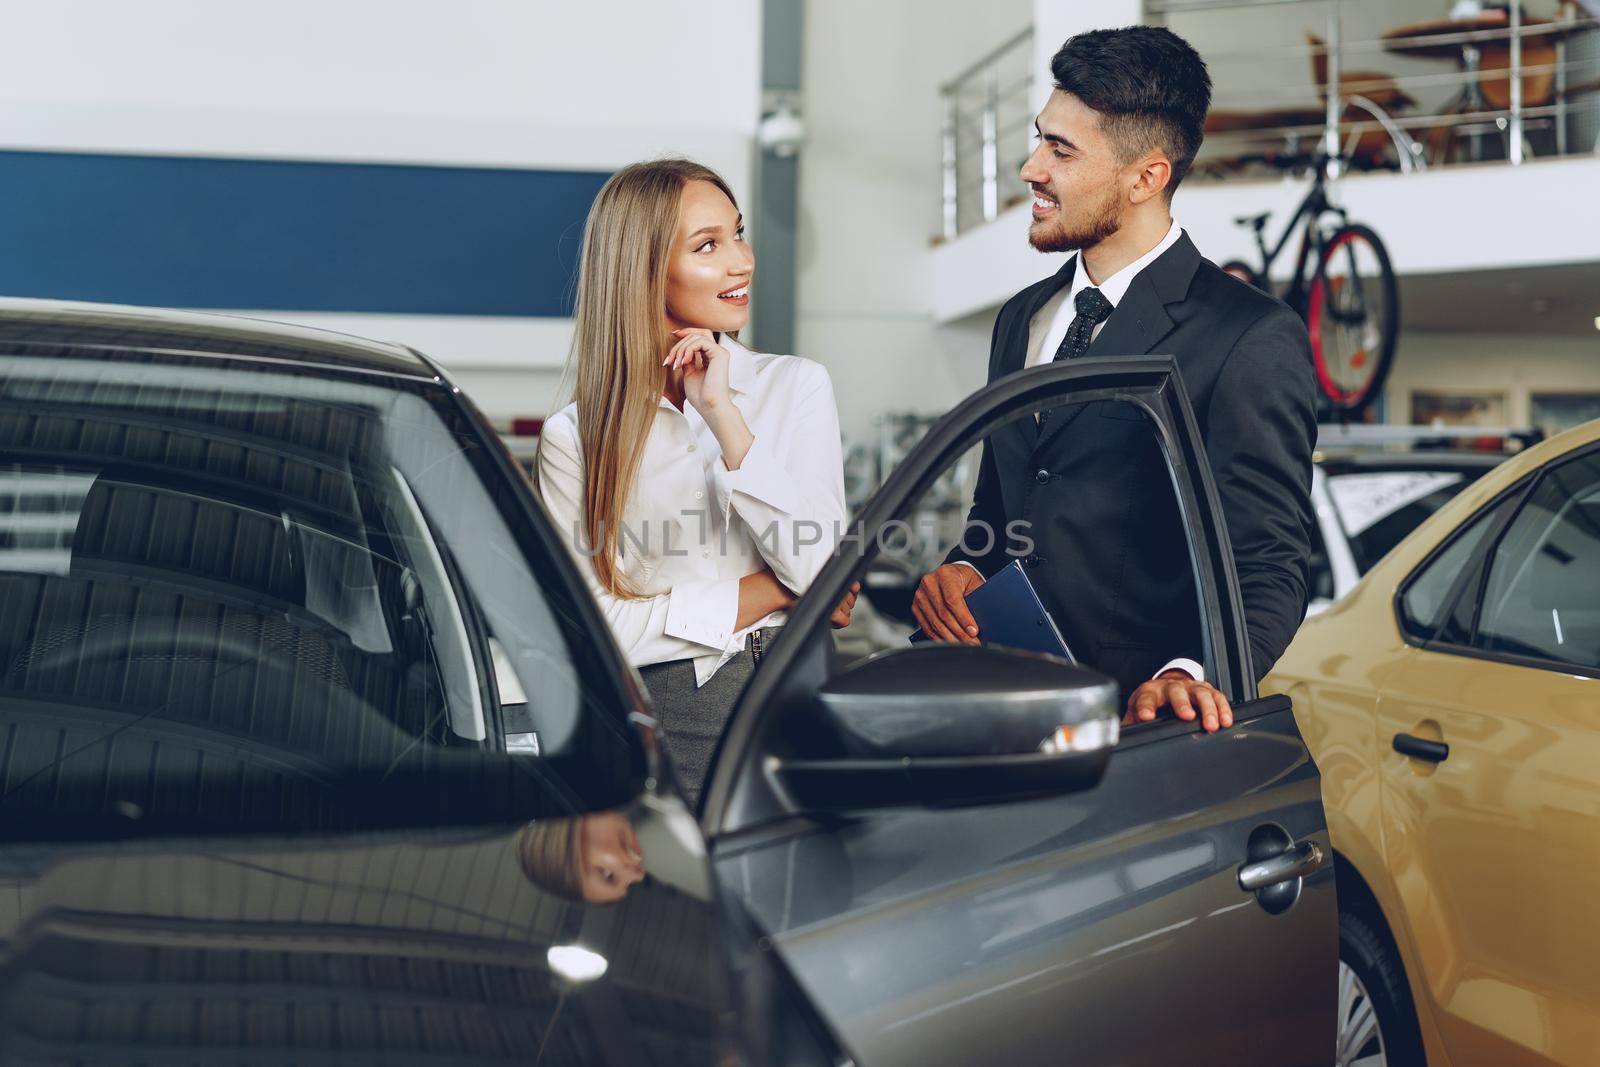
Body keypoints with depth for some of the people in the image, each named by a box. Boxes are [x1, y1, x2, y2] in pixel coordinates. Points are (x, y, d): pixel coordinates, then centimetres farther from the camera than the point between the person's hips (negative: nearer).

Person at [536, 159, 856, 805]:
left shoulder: (797, 386, 8)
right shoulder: (575, 438, 3)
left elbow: (819, 568, -4)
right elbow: (590, 630, -4)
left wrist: (724, 415, -9)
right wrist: (769, 592, -4)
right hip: (658, 724, -1)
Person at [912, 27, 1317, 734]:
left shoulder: (1253, 341, -4)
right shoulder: (1024, 319, 18)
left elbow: (1267, 566, -7)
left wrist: (1188, 673, -24)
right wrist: (962, 569, 4)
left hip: (1131, 711, -5)